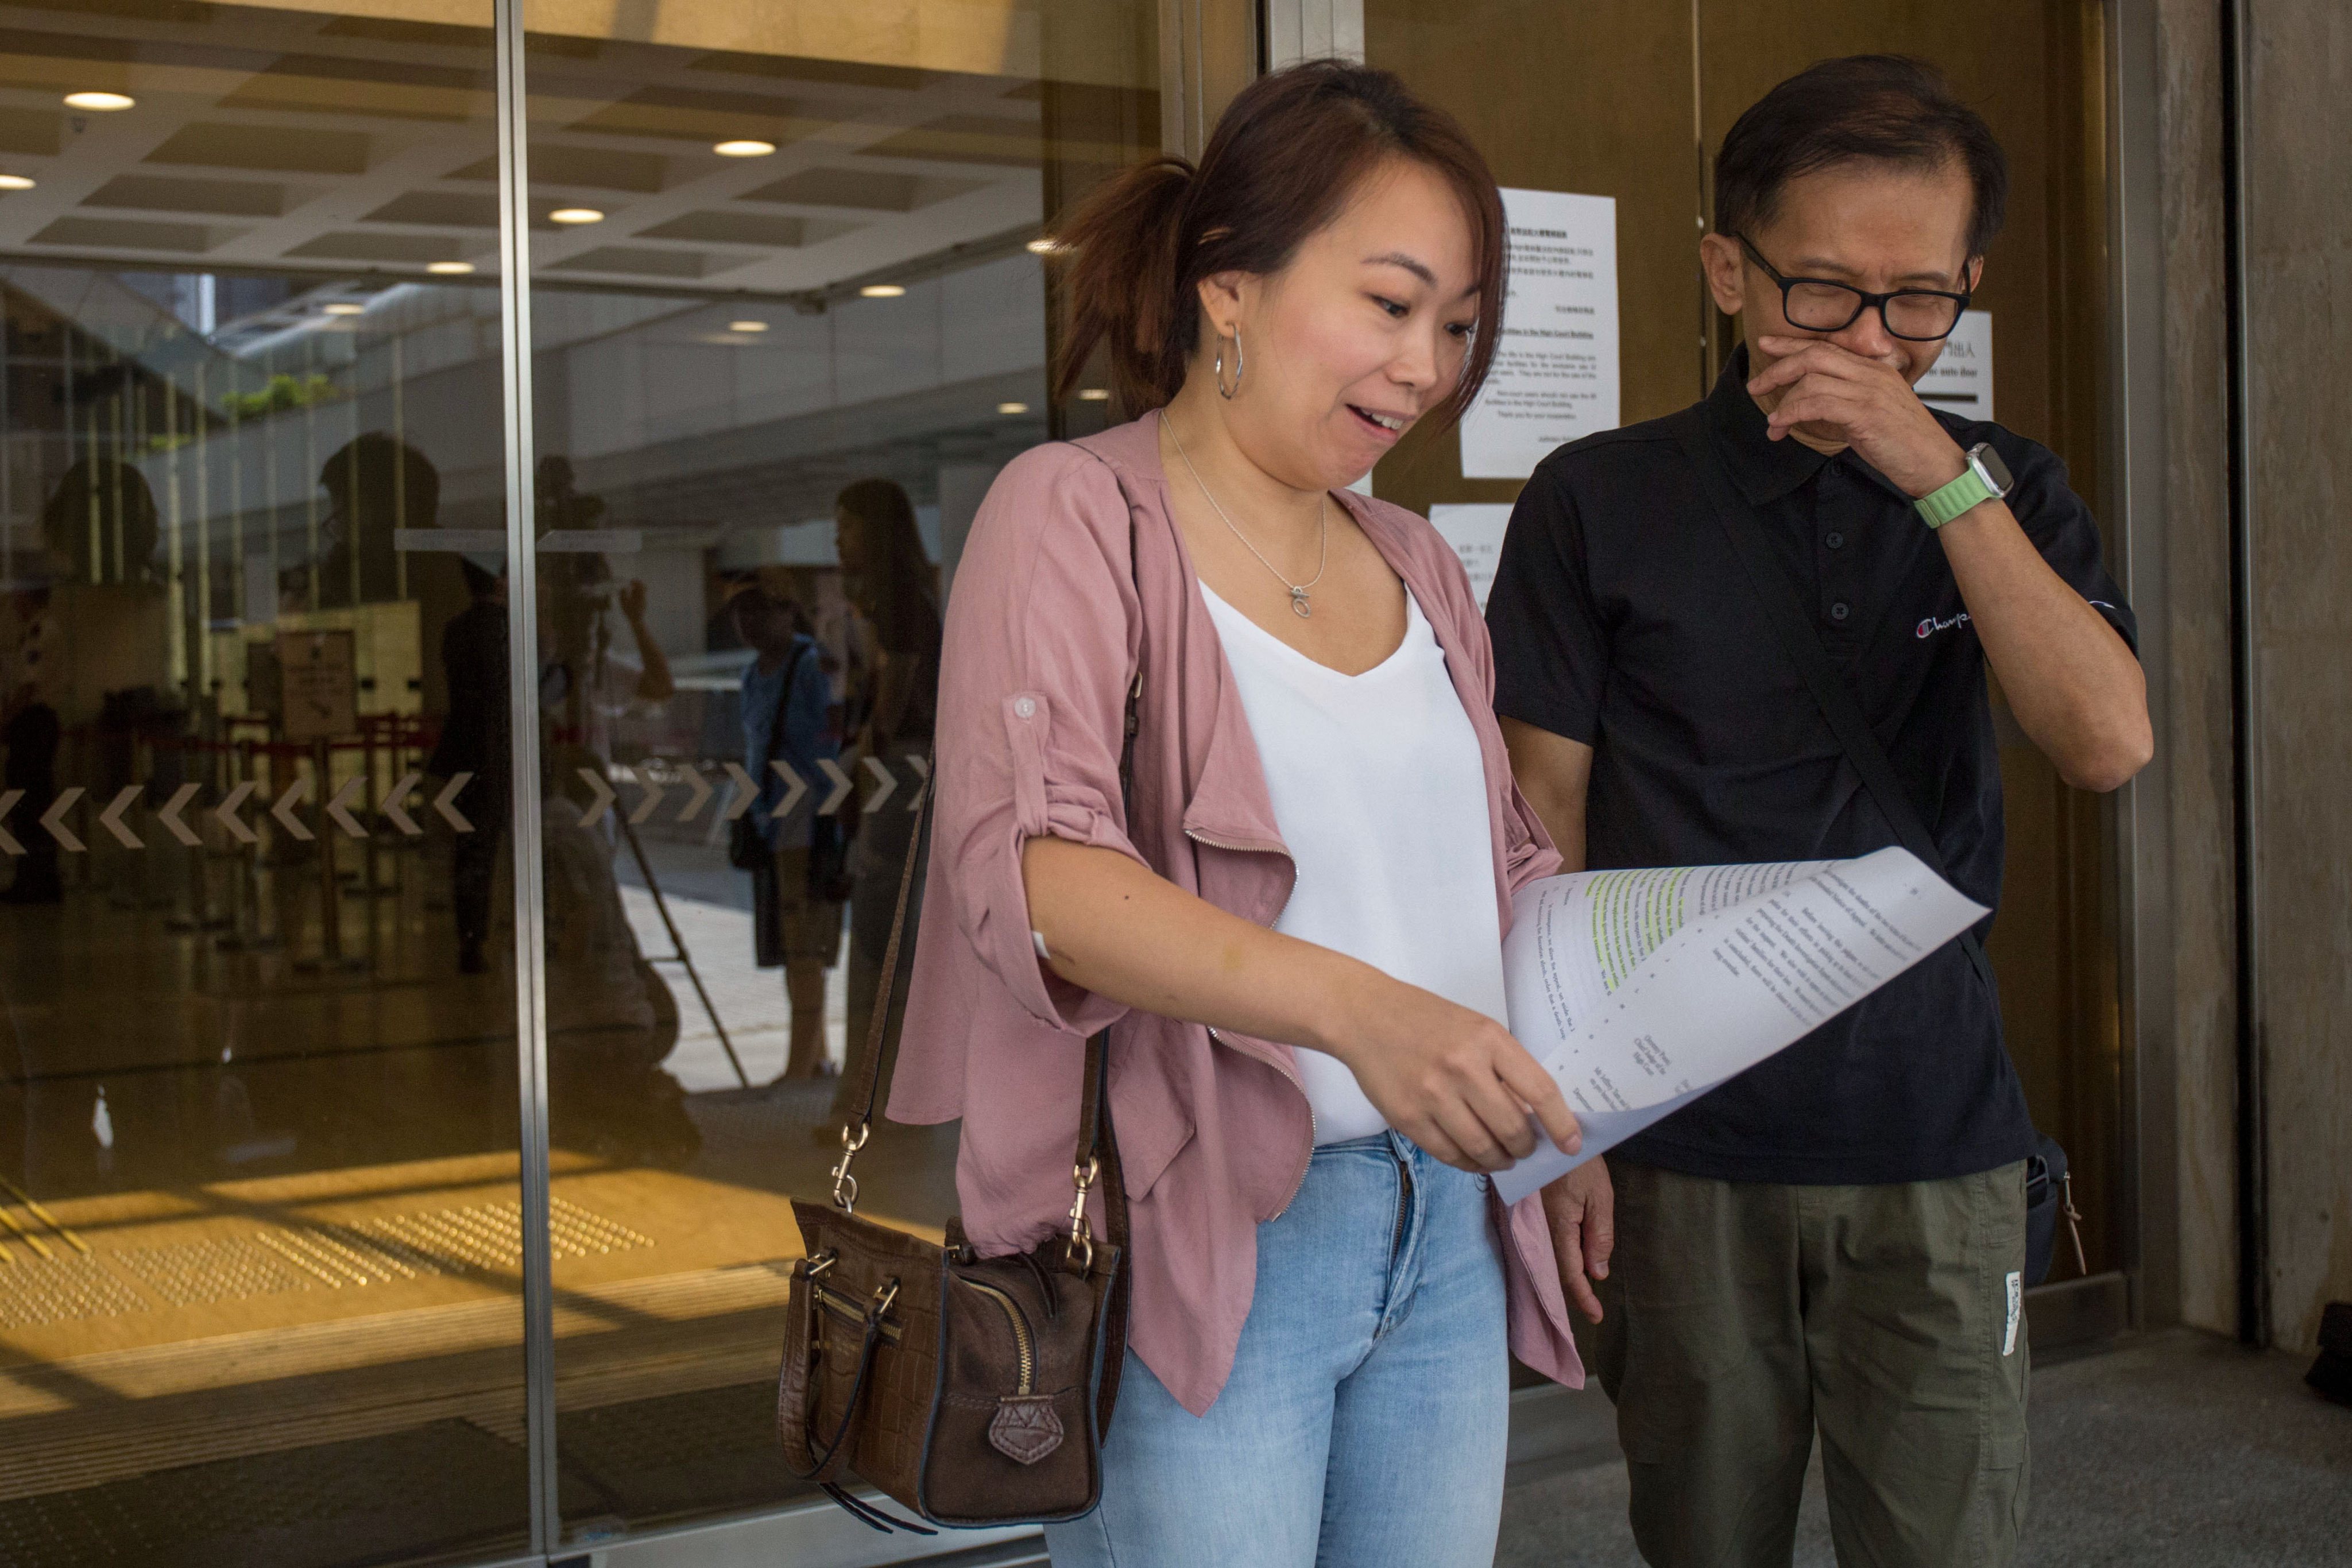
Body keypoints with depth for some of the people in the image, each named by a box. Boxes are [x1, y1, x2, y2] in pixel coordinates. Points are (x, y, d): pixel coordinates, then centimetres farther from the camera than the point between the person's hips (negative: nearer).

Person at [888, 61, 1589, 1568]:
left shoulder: (1417, 566, 16)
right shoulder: (1076, 514, -6)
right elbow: (1030, 866, -20)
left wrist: (1574, 1095, 4)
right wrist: (1353, 1004, -34)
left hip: (1446, 1229, 6)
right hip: (1202, 1243, -6)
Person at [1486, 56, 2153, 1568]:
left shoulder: (2000, 493, 7)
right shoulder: (1601, 501, -1)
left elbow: (2109, 744, -9)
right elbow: (1543, 826, 1)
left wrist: (1938, 472, -16)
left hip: (1935, 1135, 2)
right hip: (1683, 1143, -1)